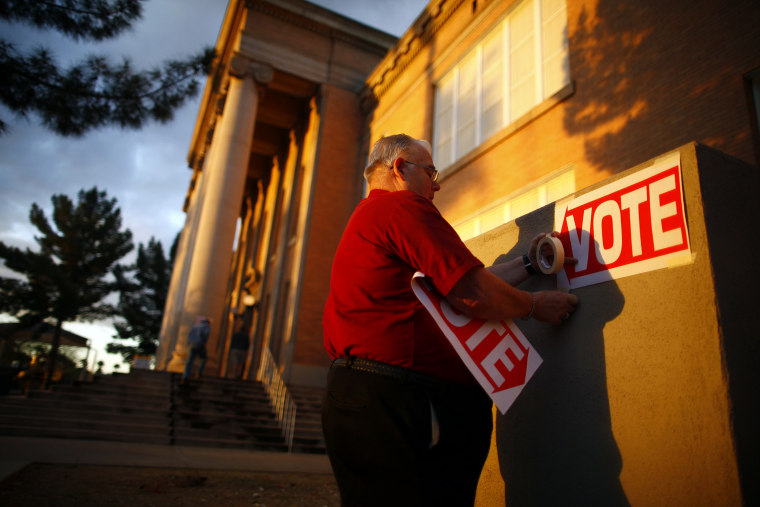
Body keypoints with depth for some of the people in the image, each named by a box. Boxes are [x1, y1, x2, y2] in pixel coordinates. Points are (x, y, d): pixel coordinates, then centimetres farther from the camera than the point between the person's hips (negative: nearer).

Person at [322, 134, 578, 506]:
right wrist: (535, 305, 3)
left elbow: (461, 283, 20)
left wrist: (529, 263, 23)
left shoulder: (371, 215, 25)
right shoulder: (403, 206, -9)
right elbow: (471, 295, -16)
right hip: (389, 401, -11)